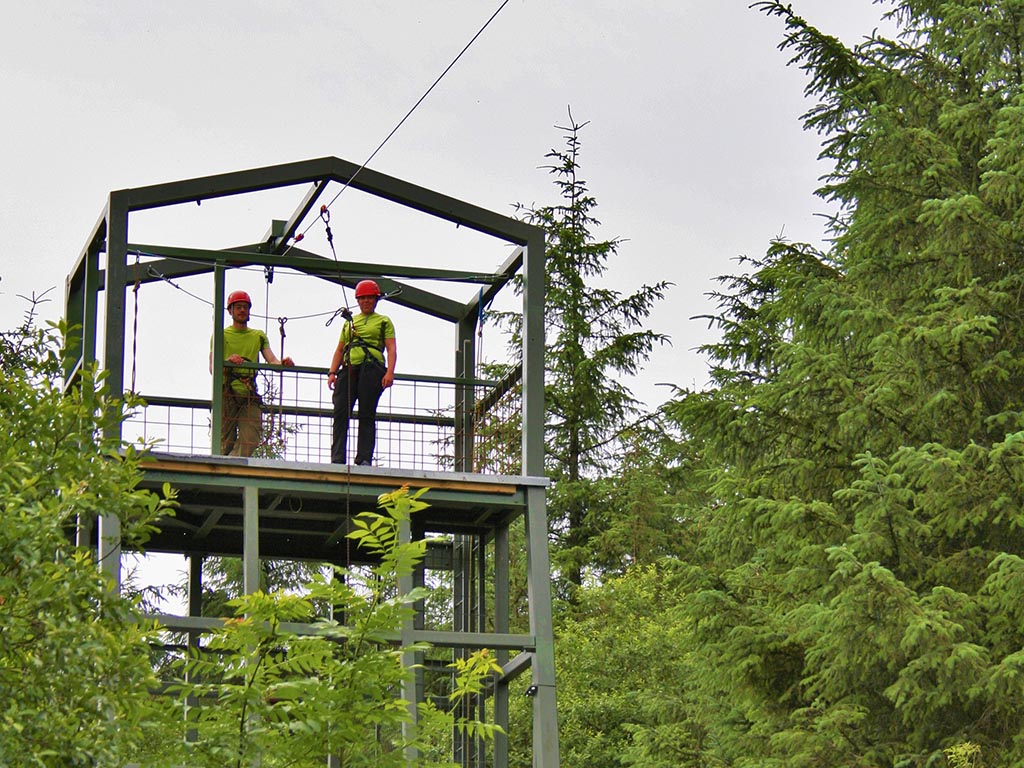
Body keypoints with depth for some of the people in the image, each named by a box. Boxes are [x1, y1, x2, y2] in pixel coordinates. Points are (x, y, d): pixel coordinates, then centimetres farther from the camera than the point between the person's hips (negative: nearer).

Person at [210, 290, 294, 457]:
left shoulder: (259, 336, 21)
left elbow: (272, 360, 7)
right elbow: (212, 368, 2)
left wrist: (283, 363, -16)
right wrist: (228, 361, -20)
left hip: (250, 395, 2)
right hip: (226, 394, -2)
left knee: (250, 441, -15)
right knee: (226, 442, -7)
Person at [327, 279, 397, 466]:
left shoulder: (383, 321, 16)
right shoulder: (350, 322, 27)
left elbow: (391, 349, 5)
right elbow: (339, 349, 24)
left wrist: (390, 372, -10)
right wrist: (332, 372, 9)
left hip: (371, 368, -3)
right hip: (349, 368, 3)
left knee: (367, 415, -8)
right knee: (341, 413, -10)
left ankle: (364, 459, -11)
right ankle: (337, 459, -14)